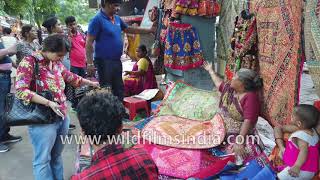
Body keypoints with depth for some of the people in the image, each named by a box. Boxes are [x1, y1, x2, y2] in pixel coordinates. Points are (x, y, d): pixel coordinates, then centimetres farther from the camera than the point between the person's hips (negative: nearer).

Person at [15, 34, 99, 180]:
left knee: (56, 157, 18)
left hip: (63, 117, 7)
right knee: (43, 160, 4)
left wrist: (91, 83, 29)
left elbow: (72, 78, 23)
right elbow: (21, 91, -22)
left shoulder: (56, 63, 7)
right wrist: (49, 103, -27)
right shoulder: (29, 62, -13)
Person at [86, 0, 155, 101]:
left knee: (119, 89, 15)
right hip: (104, 62, -8)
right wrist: (90, 63, -20)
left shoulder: (117, 19, 10)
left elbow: (129, 29, 25)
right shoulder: (97, 20, -11)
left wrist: (150, 30, 23)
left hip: (116, 61, 8)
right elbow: (89, 43, -14)